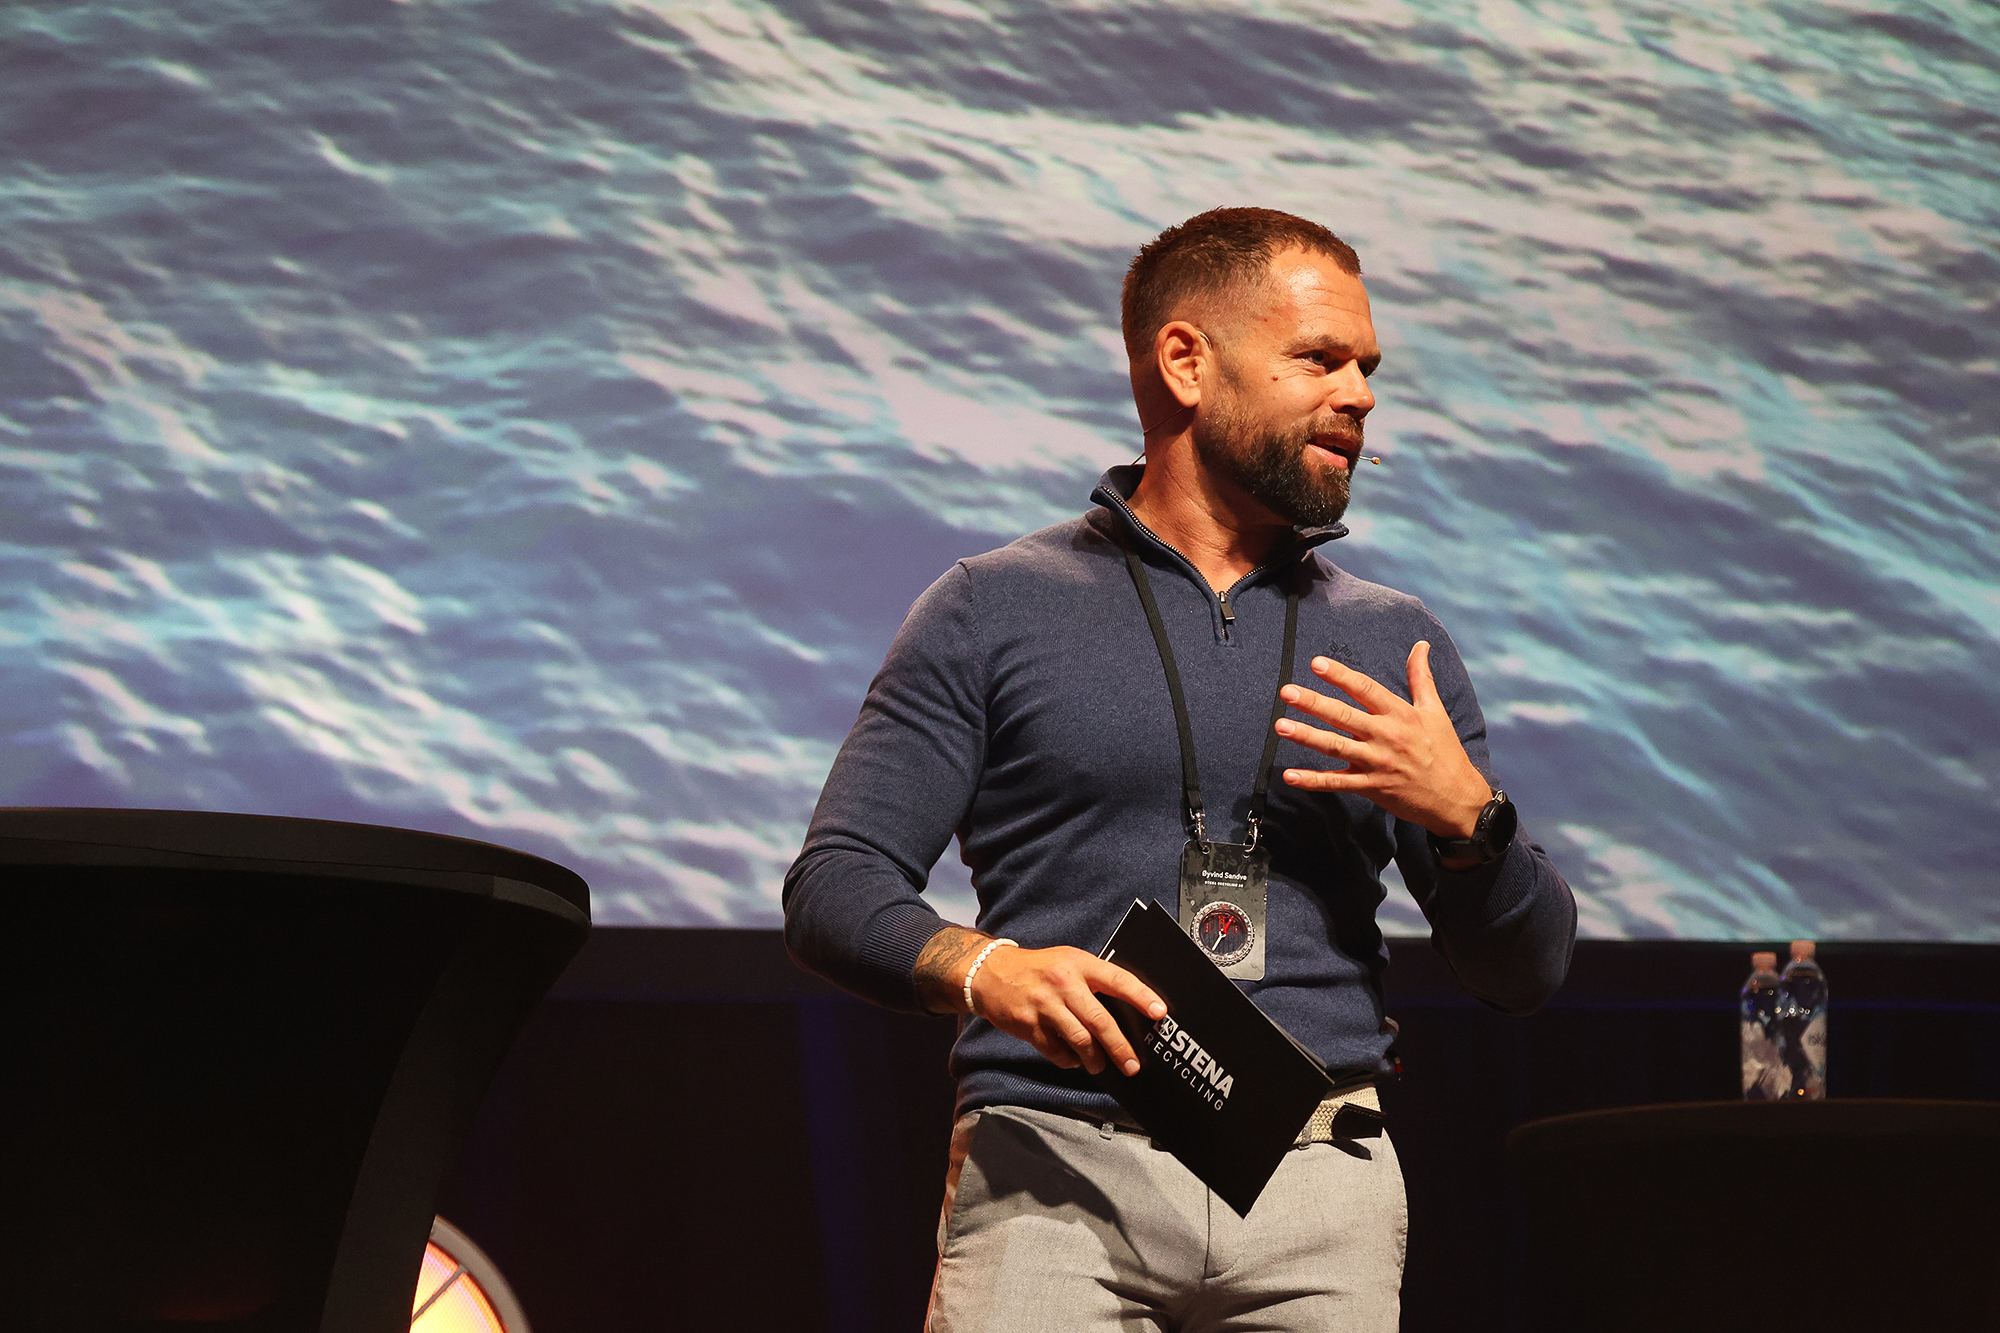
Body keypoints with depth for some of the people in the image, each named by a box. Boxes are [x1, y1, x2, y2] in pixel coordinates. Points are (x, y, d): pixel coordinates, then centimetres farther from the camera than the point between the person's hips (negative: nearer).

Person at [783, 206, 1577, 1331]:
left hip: (1319, 1195, 3)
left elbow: (1529, 973, 17)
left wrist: (1467, 815, -3)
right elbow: (835, 888, 3)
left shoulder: (1397, 646, 18)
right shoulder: (997, 612, 9)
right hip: (1057, 1170, -3)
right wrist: (985, 968, -17)